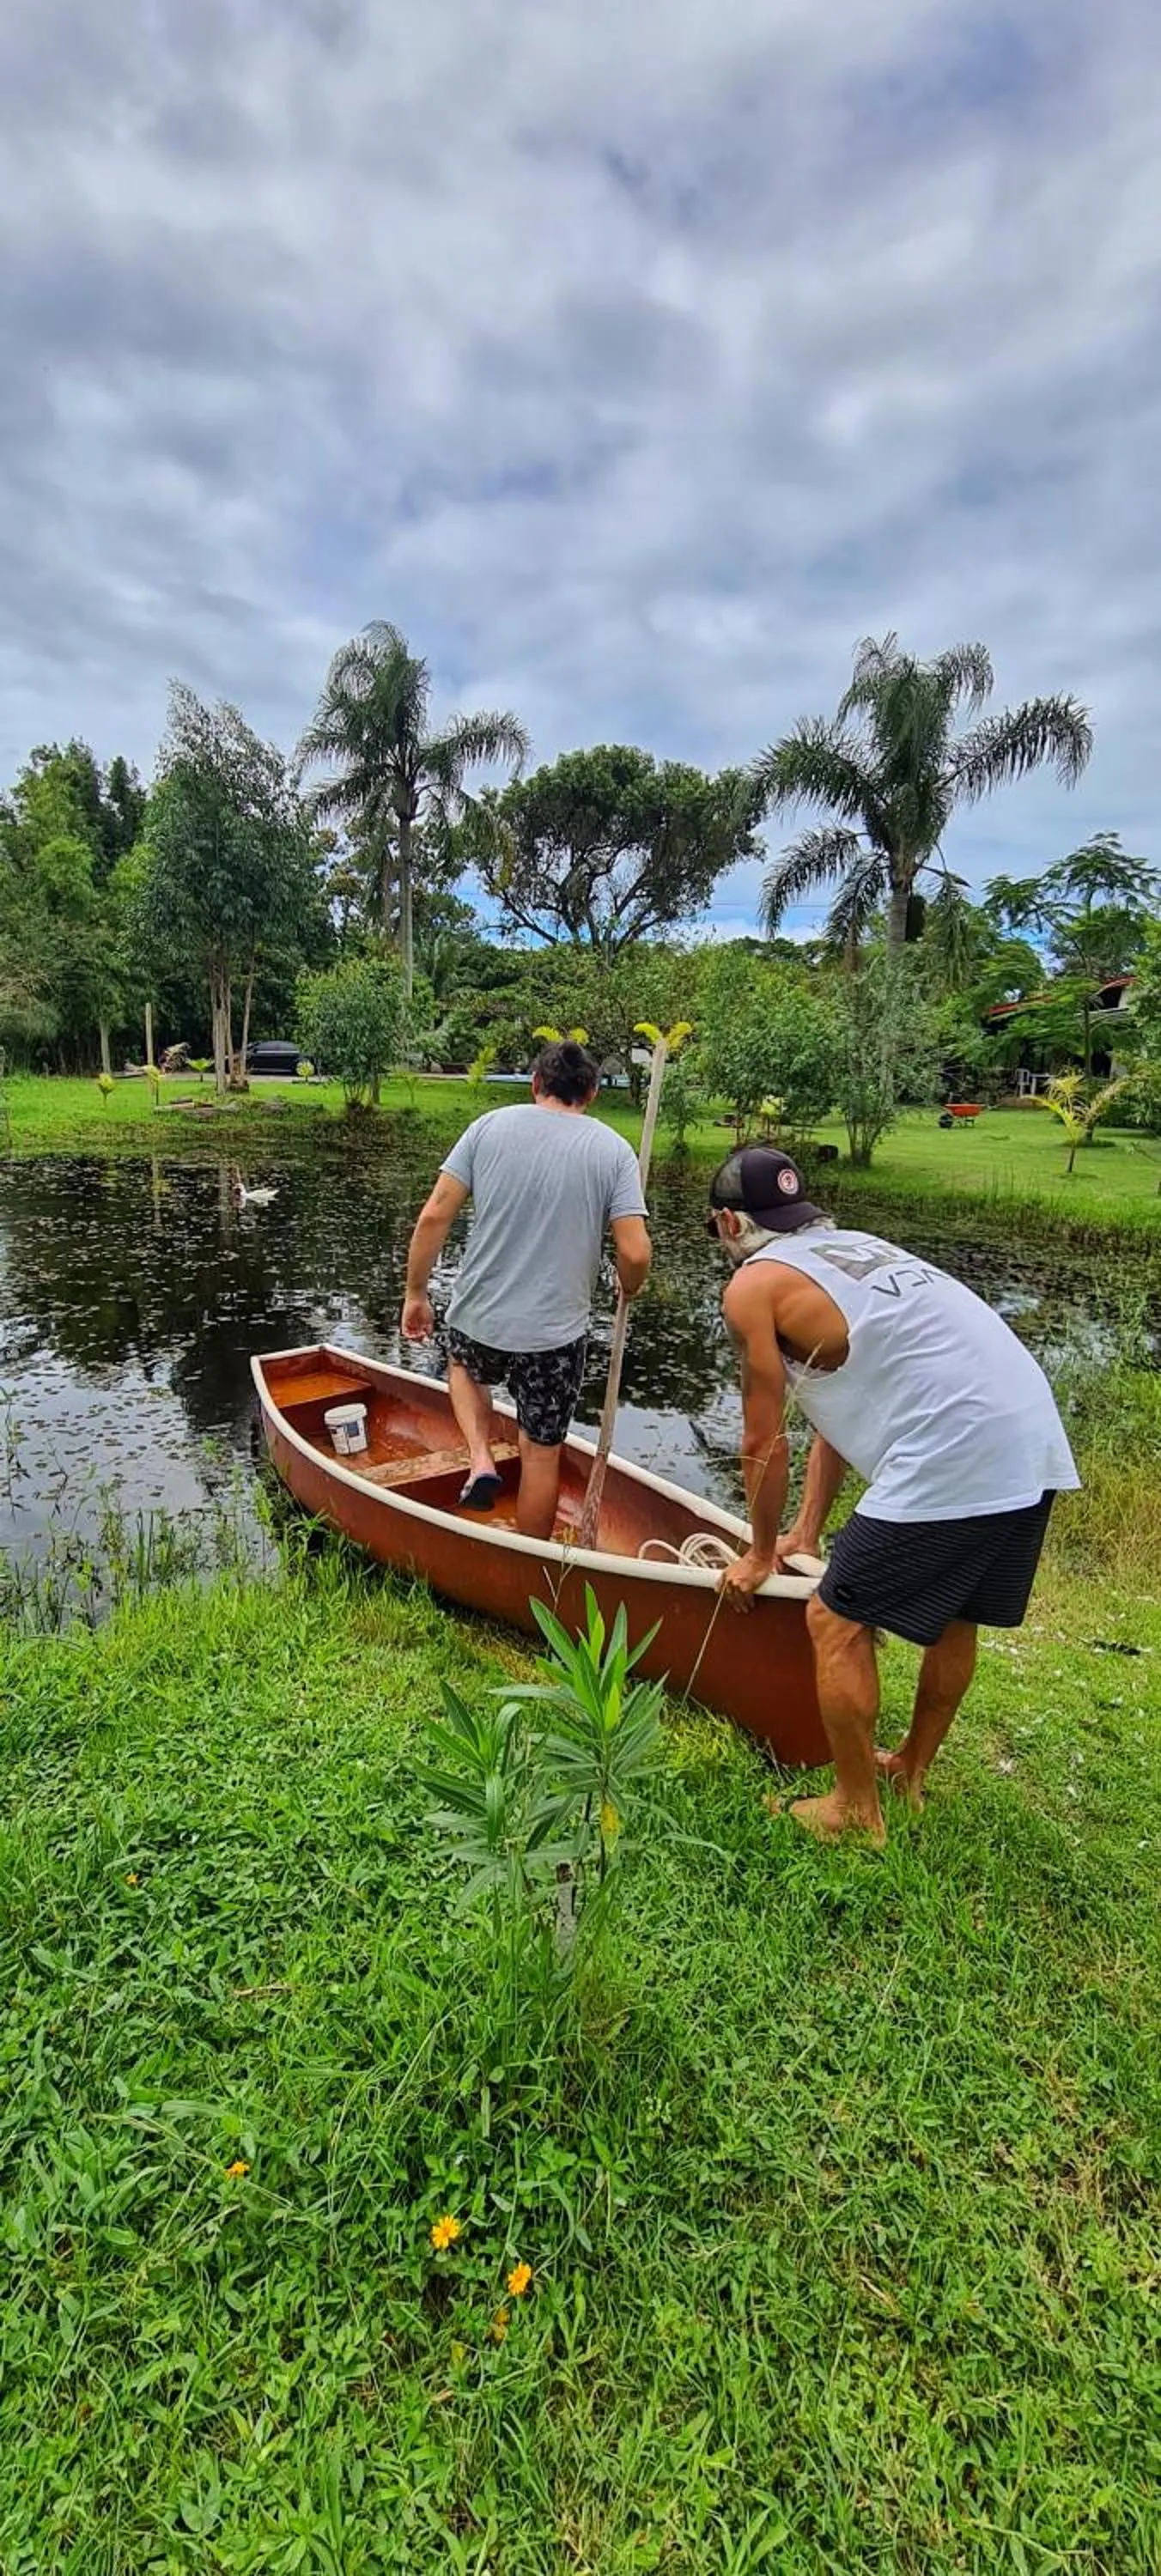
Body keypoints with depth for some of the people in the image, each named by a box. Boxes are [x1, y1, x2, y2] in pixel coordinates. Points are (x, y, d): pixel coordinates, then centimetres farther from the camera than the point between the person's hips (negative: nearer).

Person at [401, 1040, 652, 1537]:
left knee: (464, 1368, 35)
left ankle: (480, 1459, 16)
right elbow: (634, 1253, -12)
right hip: (556, 1334, -1)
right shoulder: (614, 1150, -5)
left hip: (478, 1318, 1)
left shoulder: (490, 1126, -2)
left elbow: (434, 1217, -6)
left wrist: (416, 1294, 6)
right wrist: (630, 1289, 10)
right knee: (542, 1455, 15)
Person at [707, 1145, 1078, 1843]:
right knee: (953, 1615, 25)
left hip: (951, 1463, -9)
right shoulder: (854, 1246, 24)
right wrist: (807, 1534, 32)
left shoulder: (754, 1284, 0)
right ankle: (913, 1768, 45)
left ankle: (857, 1811, 25)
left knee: (838, 1622, 9)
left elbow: (765, 1446, 4)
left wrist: (761, 1556, 20)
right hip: (1036, 1444, 9)